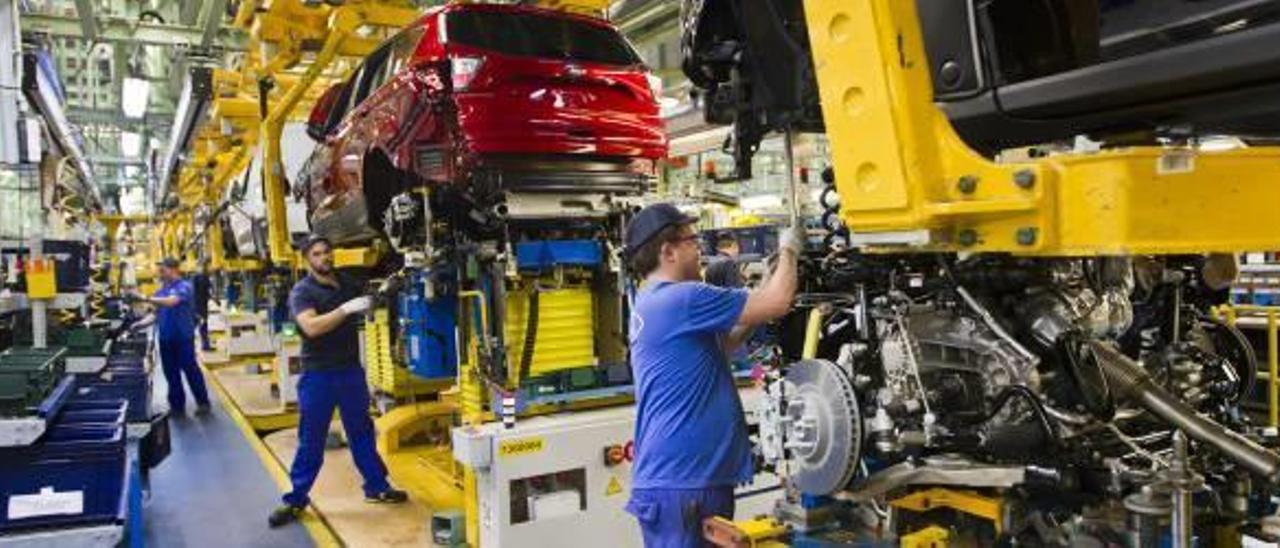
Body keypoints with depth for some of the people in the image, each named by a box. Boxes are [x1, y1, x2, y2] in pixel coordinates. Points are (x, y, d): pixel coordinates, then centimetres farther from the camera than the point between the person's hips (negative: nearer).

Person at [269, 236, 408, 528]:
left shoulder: (348, 283, 6)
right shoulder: (302, 291, -10)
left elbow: (365, 312, 23)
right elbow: (311, 327, -26)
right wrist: (346, 309, -32)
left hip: (351, 370, 5)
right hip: (318, 375, -5)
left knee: (362, 432, 15)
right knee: (310, 440, 3)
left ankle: (377, 487, 26)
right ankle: (296, 499, 15)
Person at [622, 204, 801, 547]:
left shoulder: (652, 304, 14)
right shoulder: (680, 299, -18)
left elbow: (720, 345, 23)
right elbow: (777, 303, -15)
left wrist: (767, 281, 16)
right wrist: (789, 251, 4)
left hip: (690, 477, 10)